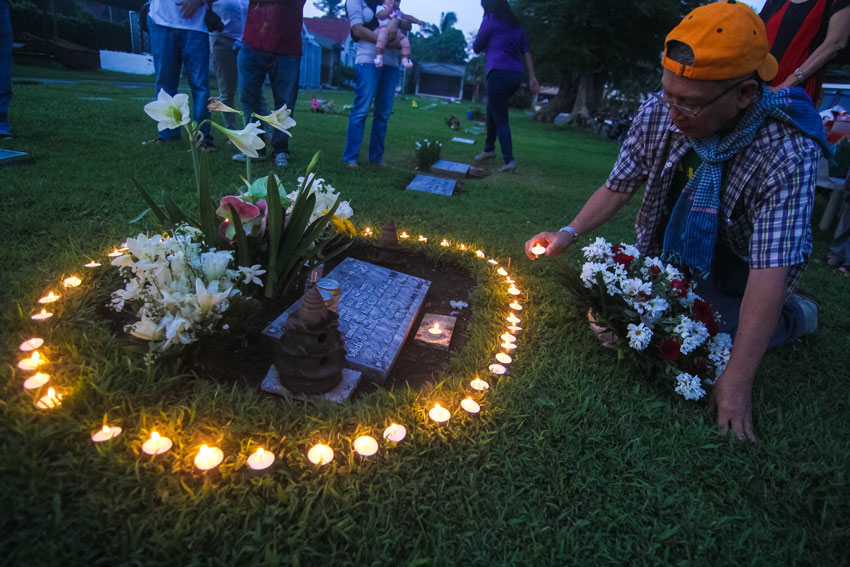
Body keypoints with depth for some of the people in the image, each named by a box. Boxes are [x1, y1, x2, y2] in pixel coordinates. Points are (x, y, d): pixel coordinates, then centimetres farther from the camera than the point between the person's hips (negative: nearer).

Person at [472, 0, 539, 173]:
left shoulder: (490, 20, 3)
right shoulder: (517, 25, 20)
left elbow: (477, 47, 9)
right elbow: (526, 52, 13)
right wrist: (532, 77, 10)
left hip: (499, 74, -7)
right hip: (516, 75, 7)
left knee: (501, 119, -4)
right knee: (492, 110, 23)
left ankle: (509, 160, -11)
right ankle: (489, 149, 29)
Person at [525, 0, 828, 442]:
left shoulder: (787, 155, -34)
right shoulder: (658, 112, -21)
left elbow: (770, 275, -37)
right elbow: (618, 187, -7)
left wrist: (735, 385, -38)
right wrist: (568, 234, -23)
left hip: (743, 267, -4)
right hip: (672, 251, 5)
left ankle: (792, 316, 12)